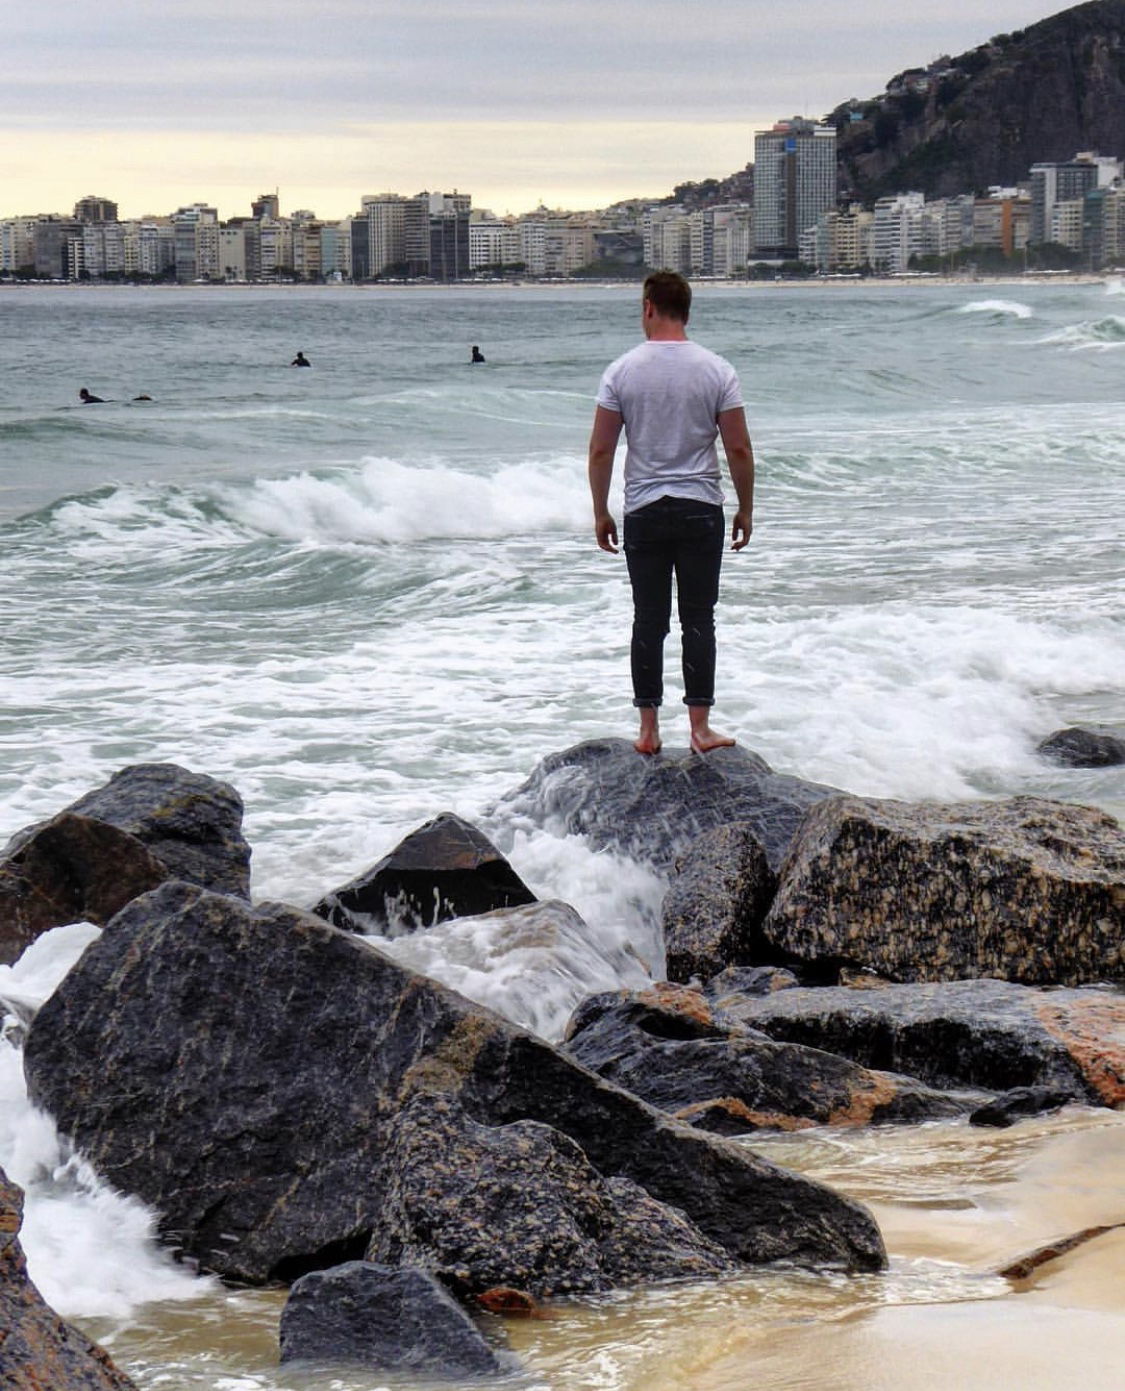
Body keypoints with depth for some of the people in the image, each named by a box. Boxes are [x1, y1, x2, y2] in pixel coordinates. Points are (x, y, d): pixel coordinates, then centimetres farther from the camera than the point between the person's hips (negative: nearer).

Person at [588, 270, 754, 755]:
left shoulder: (622, 371, -3)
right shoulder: (717, 371, -3)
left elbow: (600, 450, -3)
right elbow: (739, 449, -3)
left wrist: (600, 513, 8)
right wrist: (745, 510, 9)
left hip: (644, 513, 0)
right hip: (701, 511, 0)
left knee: (648, 621, 7)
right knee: (698, 620, 5)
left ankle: (648, 729, 8)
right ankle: (700, 726, 4)